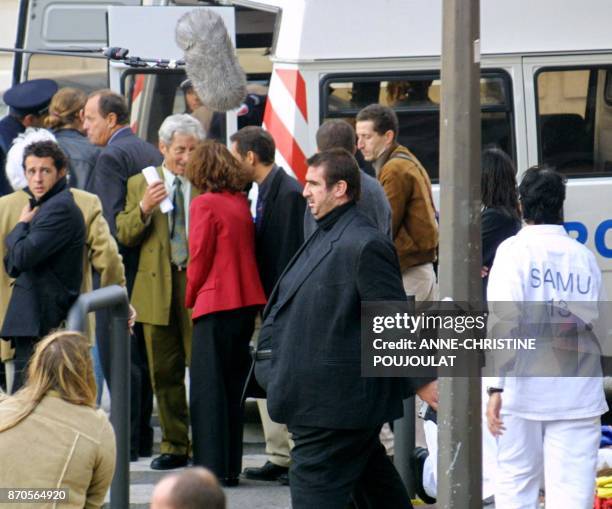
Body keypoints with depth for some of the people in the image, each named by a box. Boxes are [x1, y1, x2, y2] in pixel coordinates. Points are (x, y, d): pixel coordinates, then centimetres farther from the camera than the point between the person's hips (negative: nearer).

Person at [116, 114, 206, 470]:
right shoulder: (140, 184, 11)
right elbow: (125, 236, 4)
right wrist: (143, 208, -12)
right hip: (157, 289, 3)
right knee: (165, 373, 7)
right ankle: (174, 445, 15)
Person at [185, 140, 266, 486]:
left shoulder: (205, 204, -10)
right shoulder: (241, 203, 8)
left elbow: (199, 258, -10)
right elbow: (249, 253, 11)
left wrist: (191, 298, 7)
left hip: (215, 303, -7)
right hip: (246, 303, 7)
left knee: (208, 389, -2)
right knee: (233, 388, 13)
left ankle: (213, 467, -4)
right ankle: (231, 467, 16)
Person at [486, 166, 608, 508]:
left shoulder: (514, 250, -3)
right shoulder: (584, 257, 6)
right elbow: (597, 325, 6)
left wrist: (497, 386, -15)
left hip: (524, 387, -1)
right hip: (578, 390, 1)